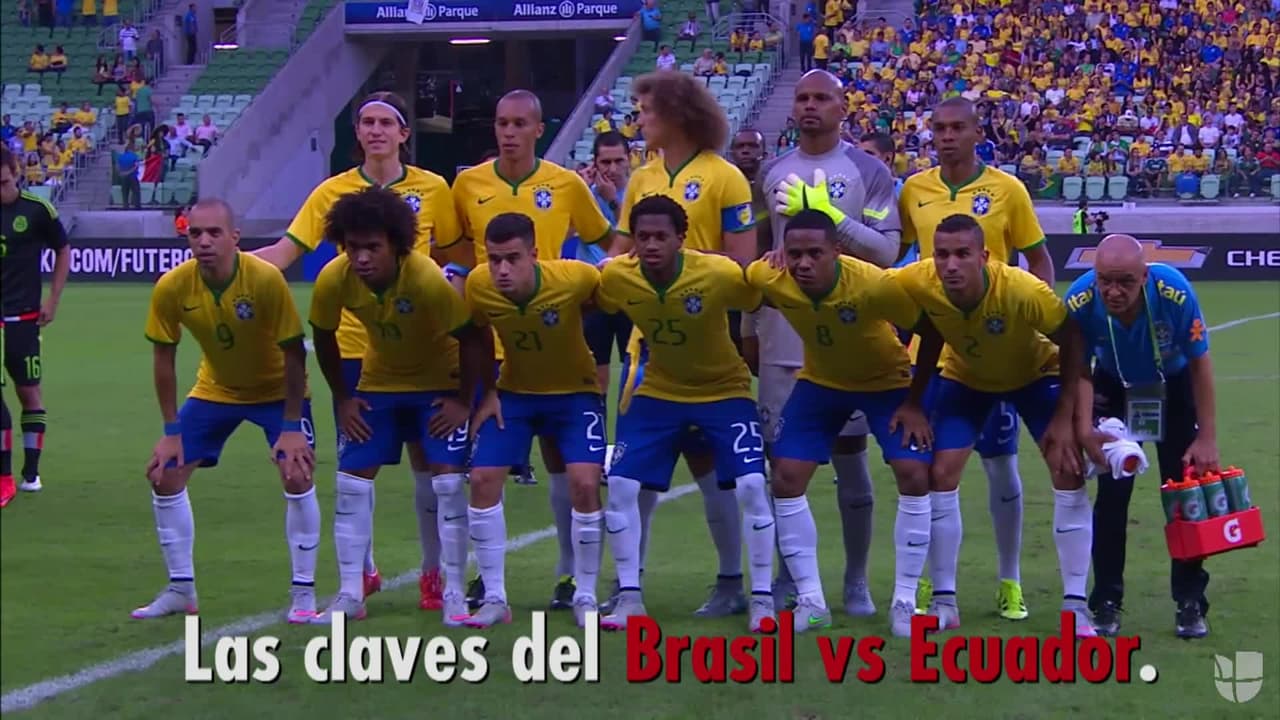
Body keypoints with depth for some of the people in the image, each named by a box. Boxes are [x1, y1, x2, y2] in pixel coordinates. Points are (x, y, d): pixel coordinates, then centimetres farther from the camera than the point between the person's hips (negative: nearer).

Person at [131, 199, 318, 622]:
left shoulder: (266, 279, -30)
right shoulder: (171, 288, -21)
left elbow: (293, 353, -22)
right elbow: (164, 358, -8)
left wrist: (292, 426, -22)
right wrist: (171, 431, -8)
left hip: (276, 391, -3)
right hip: (214, 391, 4)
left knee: (297, 475, -18)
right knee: (165, 475, -2)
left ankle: (303, 593, -4)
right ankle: (180, 590, 13)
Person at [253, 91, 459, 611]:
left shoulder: (433, 189, 0)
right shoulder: (335, 192, 0)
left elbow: (453, 254, 12)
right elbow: (284, 252, -7)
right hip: (355, 344, 1)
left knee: (428, 460, 2)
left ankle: (433, 572, 16)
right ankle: (363, 571, 21)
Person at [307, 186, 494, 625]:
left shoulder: (429, 281, -34)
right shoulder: (333, 280, -23)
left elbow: (471, 338, -22)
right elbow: (324, 338, -3)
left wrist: (463, 402, -17)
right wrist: (342, 399, -2)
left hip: (441, 383, -4)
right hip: (378, 381, 4)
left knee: (447, 482, -12)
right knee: (351, 481, -1)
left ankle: (454, 593, 0)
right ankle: (350, 595, 8)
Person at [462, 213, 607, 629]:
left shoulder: (576, 279, -30)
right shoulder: (478, 286, -21)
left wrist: (600, 370, -6)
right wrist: (485, 394, -4)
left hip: (575, 392, -2)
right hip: (514, 392, 3)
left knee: (585, 483, -17)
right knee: (482, 479, -9)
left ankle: (585, 597, 2)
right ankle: (494, 598, 4)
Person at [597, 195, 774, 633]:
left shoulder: (721, 275, -28)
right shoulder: (615, 278, -19)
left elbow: (764, 305, -10)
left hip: (724, 389, -3)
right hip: (658, 391, 3)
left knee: (751, 487, -14)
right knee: (620, 486, -5)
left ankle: (762, 599, 0)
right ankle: (629, 598, 7)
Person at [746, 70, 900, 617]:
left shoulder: (867, 172, -1)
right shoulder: (771, 174, 11)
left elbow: (887, 250, -10)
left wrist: (828, 214, -18)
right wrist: (749, 327, 14)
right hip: (782, 340, 3)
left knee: (850, 457, 2)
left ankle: (856, 581, 11)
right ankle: (787, 576, 15)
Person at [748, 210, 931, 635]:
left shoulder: (876, 286, -36)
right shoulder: (767, 280, -27)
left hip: (887, 381, -3)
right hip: (819, 382, 3)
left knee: (915, 475, -16)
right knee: (786, 477, -7)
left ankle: (905, 601, -3)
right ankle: (810, 601, 4)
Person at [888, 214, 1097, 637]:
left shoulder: (1023, 291, -40)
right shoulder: (917, 285, -33)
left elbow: (1072, 342, -24)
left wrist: (1064, 417, -23)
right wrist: (912, 402, -12)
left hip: (1036, 373, -2)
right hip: (964, 377, 2)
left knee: (1069, 472, -13)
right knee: (940, 474, -8)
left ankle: (1074, 605, -3)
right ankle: (944, 602, 6)